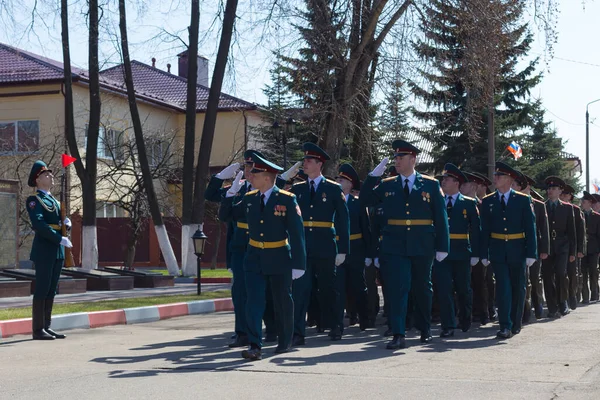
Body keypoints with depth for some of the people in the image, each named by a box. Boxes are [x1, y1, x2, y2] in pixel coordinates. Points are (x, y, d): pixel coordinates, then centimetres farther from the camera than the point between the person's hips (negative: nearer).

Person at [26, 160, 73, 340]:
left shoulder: (54, 200, 20)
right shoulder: (34, 200, -6)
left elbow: (61, 222, 21)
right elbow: (39, 224, -19)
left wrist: (67, 223, -3)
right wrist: (60, 239, -22)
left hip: (57, 251, 8)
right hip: (44, 251, -8)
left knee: (51, 290, 9)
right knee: (42, 290, -7)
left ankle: (47, 327, 13)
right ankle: (38, 330, -4)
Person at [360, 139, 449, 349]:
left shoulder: (430, 185, 2)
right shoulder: (387, 185, 6)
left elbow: (440, 217, 1)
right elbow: (365, 201, 3)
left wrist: (442, 246, -3)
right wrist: (374, 175, -5)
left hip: (422, 247, 0)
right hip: (394, 247, 0)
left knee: (423, 289, 14)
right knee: (396, 289, -9)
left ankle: (425, 330, 31)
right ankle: (398, 336, -9)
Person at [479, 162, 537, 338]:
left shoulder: (523, 200, 0)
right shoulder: (487, 201, 4)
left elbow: (530, 228, -2)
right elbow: (484, 230, 4)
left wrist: (531, 253, -7)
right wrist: (484, 254, -2)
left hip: (518, 251, 0)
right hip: (498, 251, 0)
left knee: (518, 288, 8)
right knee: (503, 288, -8)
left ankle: (515, 324, 22)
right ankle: (505, 326, -9)